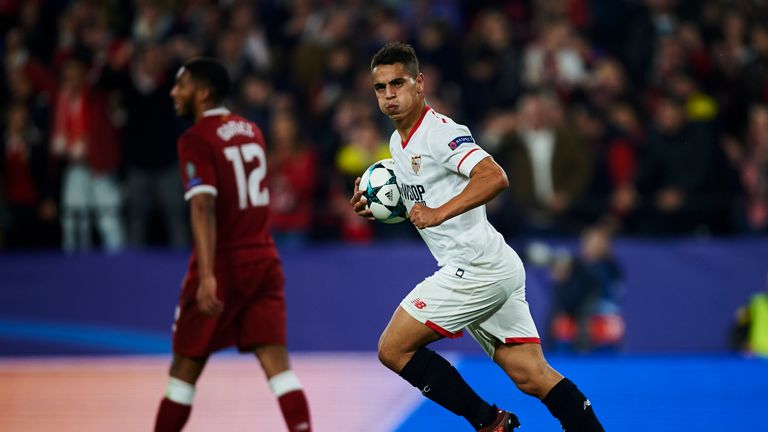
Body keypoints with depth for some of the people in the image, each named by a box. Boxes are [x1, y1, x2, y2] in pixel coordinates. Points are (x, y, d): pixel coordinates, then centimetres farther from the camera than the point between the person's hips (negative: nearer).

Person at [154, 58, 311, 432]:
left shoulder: (196, 139, -11)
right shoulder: (250, 131, 12)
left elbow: (204, 206, -22)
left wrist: (207, 275, -29)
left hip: (223, 265, -6)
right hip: (264, 260, 6)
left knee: (185, 366, 7)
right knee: (276, 361, -3)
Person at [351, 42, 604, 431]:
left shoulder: (440, 132, -13)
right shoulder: (398, 142, 17)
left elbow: (494, 178, -27)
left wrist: (437, 213, -30)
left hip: (477, 265, -10)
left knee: (393, 348, -5)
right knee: (531, 377, 4)